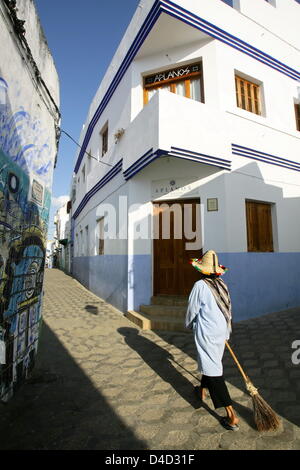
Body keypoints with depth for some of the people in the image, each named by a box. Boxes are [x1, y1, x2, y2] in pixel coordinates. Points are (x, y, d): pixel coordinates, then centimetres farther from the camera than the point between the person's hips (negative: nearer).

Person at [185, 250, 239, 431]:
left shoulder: (200, 285, -17)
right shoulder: (223, 285, 2)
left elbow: (192, 310, -8)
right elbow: (228, 309, 10)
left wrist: (189, 324, 13)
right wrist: (226, 333, 22)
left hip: (206, 332, -8)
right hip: (221, 330, 8)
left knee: (213, 369, 1)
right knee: (211, 361, 25)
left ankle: (232, 416, 5)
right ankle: (203, 390, 47)